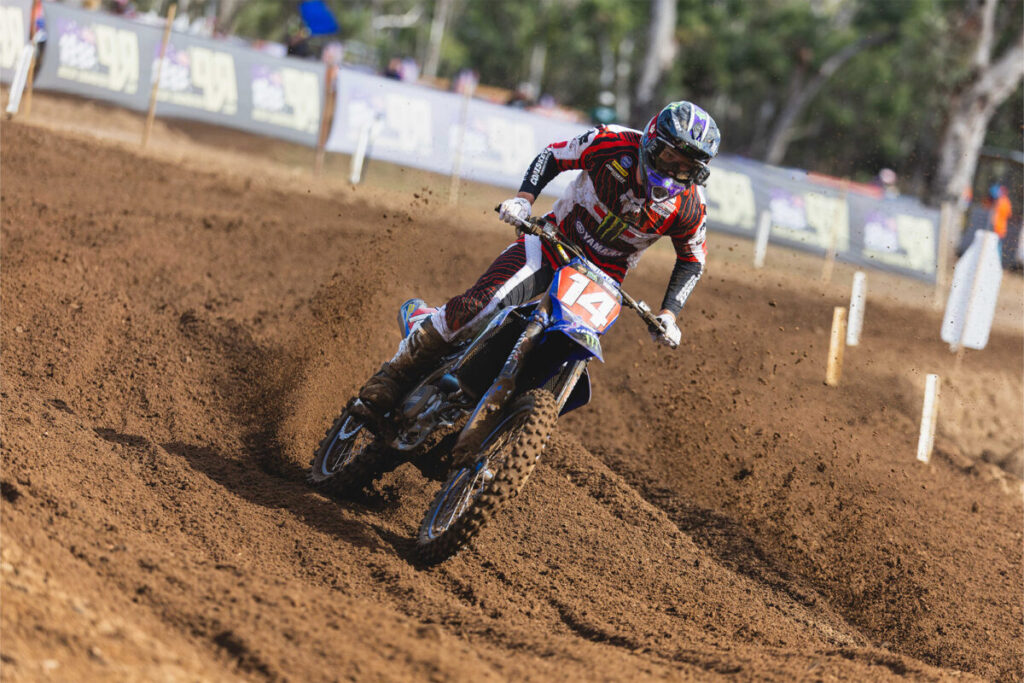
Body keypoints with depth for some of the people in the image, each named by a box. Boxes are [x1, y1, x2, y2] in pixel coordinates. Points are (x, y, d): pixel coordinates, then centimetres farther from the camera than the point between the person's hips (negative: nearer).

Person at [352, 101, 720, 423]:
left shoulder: (689, 206, -12)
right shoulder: (615, 145, -18)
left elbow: (693, 259, 4)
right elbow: (554, 155, -3)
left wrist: (668, 314, -9)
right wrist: (524, 198, -20)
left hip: (603, 277, 2)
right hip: (555, 242, -2)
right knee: (480, 305, -24)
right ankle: (390, 380, -15)